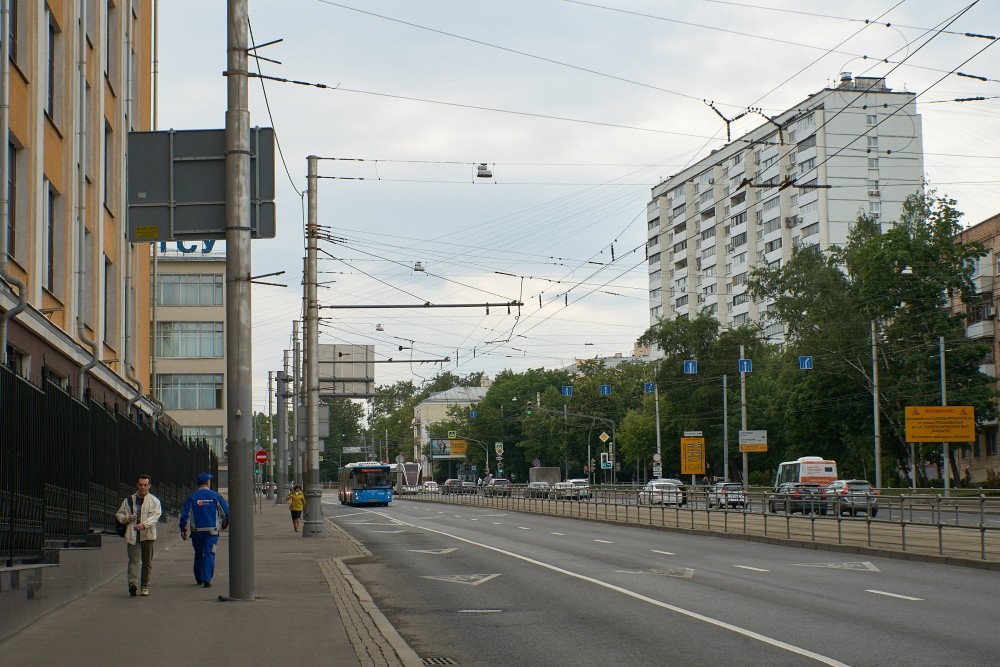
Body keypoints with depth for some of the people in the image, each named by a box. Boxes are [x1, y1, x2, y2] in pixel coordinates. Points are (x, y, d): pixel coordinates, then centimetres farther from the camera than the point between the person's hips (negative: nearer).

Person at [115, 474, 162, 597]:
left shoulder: (154, 501, 6)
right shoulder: (129, 500, 13)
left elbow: (155, 515, -9)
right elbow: (119, 515, 18)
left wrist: (144, 524, -25)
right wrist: (127, 518, -4)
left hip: (148, 535, 0)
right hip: (133, 535, 0)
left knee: (147, 561, 5)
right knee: (134, 560, -13)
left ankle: (144, 586, 15)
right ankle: (133, 583, -27)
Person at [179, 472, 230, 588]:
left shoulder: (192, 497, 0)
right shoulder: (215, 496, -2)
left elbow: (185, 514, -3)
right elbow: (226, 511, 0)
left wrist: (183, 529, 4)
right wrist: (225, 524, 18)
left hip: (196, 531, 2)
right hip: (212, 530, -2)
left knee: (198, 554, 16)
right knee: (209, 554, -1)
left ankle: (199, 578, 25)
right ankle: (207, 579, -12)